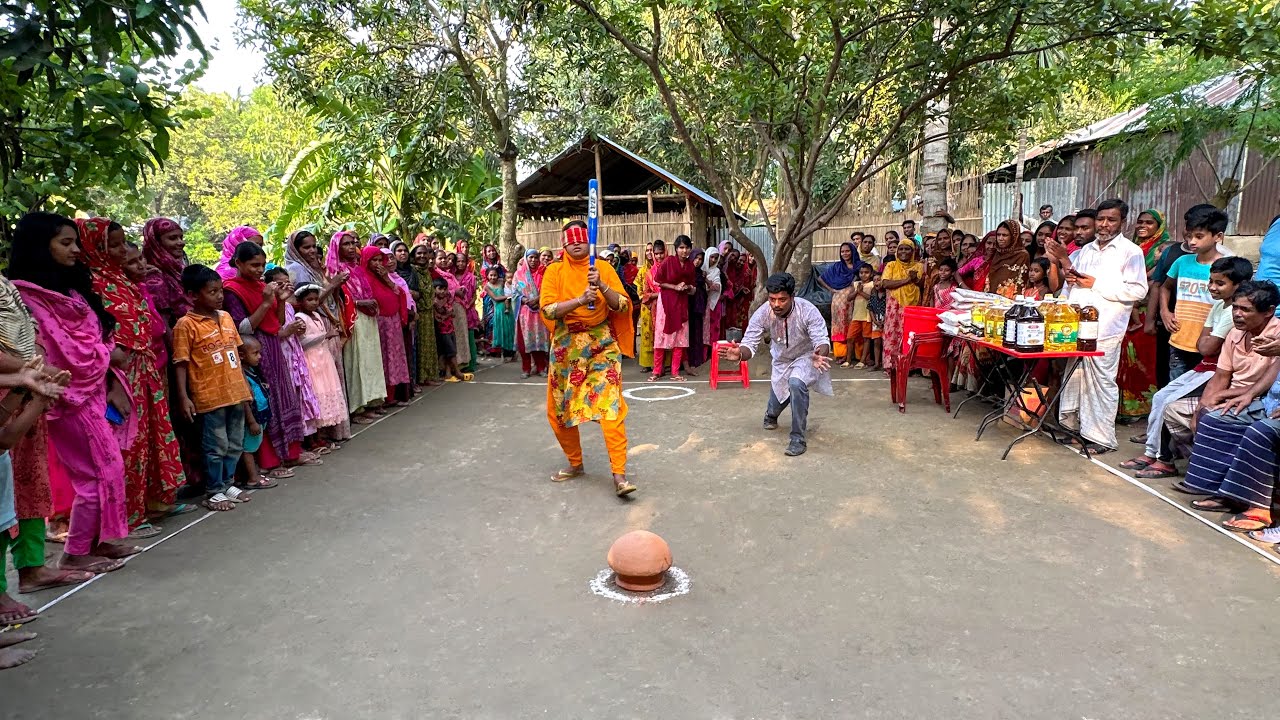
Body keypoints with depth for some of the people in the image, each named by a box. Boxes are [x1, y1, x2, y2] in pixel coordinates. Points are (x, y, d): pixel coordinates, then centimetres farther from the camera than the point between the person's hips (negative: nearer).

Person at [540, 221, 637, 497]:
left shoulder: (603, 267, 2)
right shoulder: (555, 271, 1)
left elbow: (624, 306, -4)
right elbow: (547, 309, -11)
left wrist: (601, 286, -19)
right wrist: (580, 300, -24)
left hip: (602, 344, -2)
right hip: (566, 346, 2)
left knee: (610, 407, -13)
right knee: (560, 410, 9)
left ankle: (619, 475, -12)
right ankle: (576, 463, 30)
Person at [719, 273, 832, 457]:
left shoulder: (808, 311, -34)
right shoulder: (762, 313, -27)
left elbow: (822, 340, -36)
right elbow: (750, 344, -25)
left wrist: (820, 355, -60)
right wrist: (740, 354, -49)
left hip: (806, 357, -3)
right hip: (781, 360, 3)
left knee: (796, 383, -34)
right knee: (776, 404, 18)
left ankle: (798, 438, -20)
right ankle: (771, 415, 59)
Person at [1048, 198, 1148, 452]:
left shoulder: (1130, 252, -1)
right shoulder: (1086, 250, 19)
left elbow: (1138, 290, -12)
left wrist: (1096, 284, -13)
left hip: (1103, 330, -6)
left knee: (1101, 381, -4)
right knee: (1073, 377, 10)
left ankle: (1102, 438, 3)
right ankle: (1069, 425, 20)